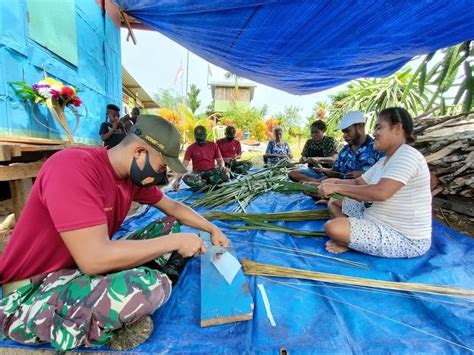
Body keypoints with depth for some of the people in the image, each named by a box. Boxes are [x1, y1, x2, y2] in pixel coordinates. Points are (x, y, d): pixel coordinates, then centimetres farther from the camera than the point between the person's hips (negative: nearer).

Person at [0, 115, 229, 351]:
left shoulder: (133, 174, -3)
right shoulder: (72, 167, -27)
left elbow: (172, 207, 9)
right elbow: (95, 258, -34)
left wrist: (212, 229, 4)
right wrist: (175, 242, -26)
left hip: (89, 267, 8)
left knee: (170, 225, 4)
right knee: (151, 286, -33)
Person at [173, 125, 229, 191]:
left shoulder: (213, 145, 4)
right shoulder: (191, 148, -1)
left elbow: (220, 160, 9)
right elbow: (184, 165, -7)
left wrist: (222, 166, -17)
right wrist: (177, 180, -18)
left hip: (211, 171, 1)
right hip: (198, 173, 0)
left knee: (225, 176, -33)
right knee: (186, 178, -35)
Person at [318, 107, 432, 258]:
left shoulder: (407, 155, -19)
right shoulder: (384, 161, 12)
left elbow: (381, 192, -32)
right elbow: (359, 183, 13)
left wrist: (337, 188, -25)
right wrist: (336, 182, -7)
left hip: (405, 238, -10)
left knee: (332, 228, -31)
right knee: (334, 202, 12)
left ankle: (352, 244, 1)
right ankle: (355, 238, -6)